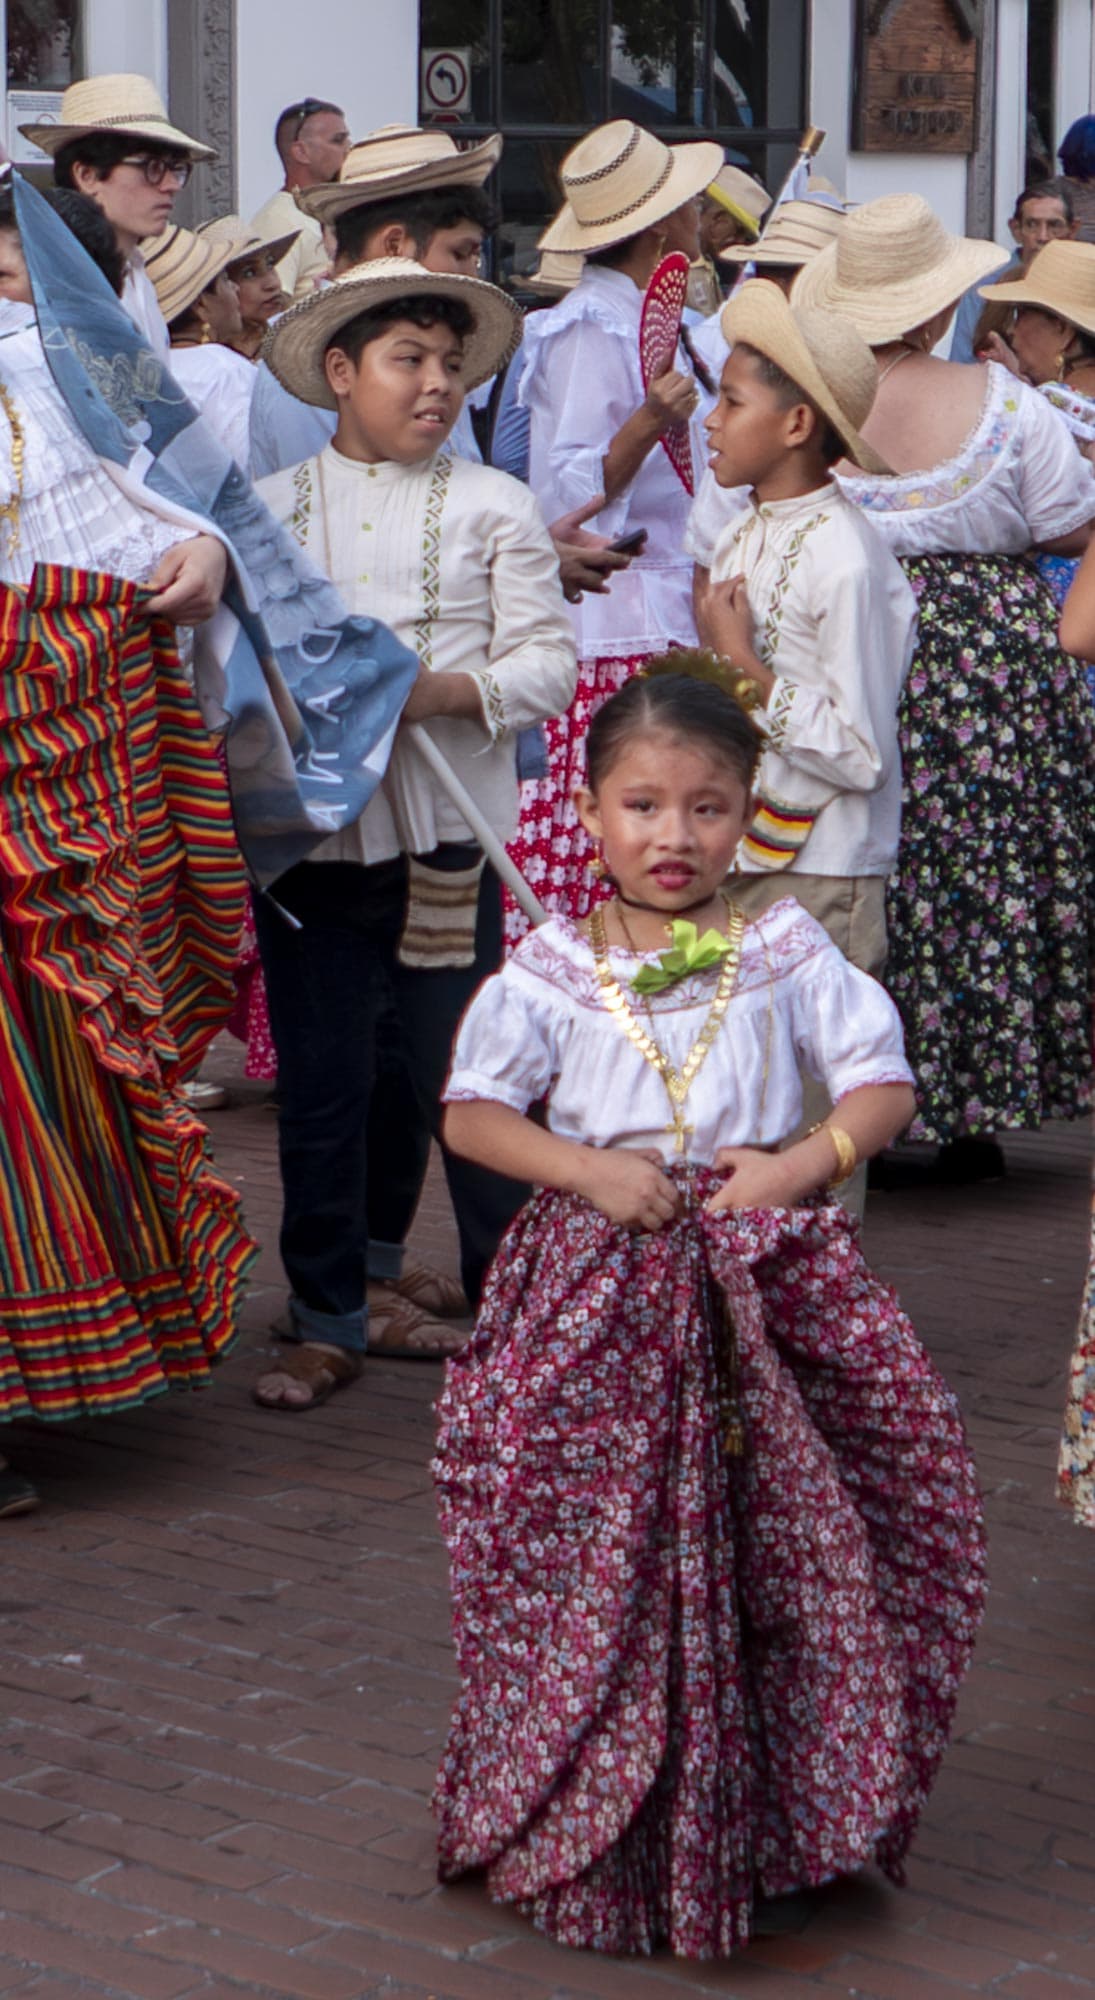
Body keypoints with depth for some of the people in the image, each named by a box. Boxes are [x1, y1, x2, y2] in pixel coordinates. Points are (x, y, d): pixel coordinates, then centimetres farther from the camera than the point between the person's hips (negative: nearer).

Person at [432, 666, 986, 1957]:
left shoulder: (788, 956, 5)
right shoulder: (549, 971, 2)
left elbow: (883, 1084, 5)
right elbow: (474, 1112, 0)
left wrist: (805, 1160, -13)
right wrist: (590, 1170, -13)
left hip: (768, 1265, 1)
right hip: (600, 1274, -1)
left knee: (782, 1535, -2)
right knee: (602, 1545, -3)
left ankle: (791, 1803, 14)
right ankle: (592, 1825, 11)